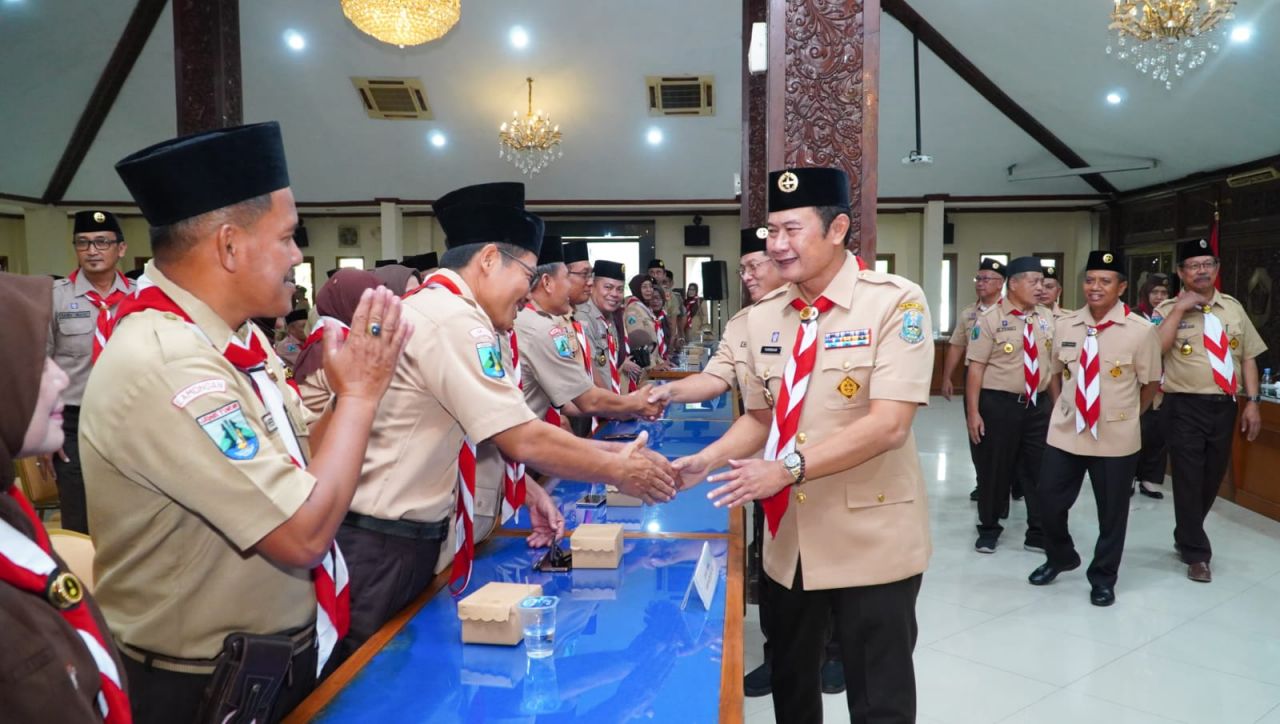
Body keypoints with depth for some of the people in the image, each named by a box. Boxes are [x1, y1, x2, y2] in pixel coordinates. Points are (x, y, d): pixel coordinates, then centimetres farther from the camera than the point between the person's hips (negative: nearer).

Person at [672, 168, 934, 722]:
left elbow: (888, 424, -22)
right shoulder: (762, 318, 4)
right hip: (788, 538, 6)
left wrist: (789, 467, -28)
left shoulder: (895, 303, -14)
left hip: (870, 540, -5)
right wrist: (706, 460, -4)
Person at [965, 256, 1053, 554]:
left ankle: (1038, 534, 25)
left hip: (1039, 404, 4)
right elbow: (976, 368, -11)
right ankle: (989, 529, 26)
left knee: (1039, 470, 10)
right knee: (994, 469, 8)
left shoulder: (1047, 318, 7)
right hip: (999, 404, -4)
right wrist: (973, 412, -15)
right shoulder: (990, 319, -8)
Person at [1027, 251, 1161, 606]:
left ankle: (1103, 578, 32)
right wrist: (1064, 412, 9)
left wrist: (1125, 417, 7)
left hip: (1116, 439, -3)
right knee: (1049, 501, 8)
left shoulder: (1142, 330, -10)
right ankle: (1060, 557, 37)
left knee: (1111, 511, 11)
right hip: (1064, 434, 3)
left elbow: (1150, 384, 2)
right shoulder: (1064, 325, 0)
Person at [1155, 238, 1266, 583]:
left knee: (1212, 478, 15)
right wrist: (1179, 309, -19)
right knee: (1189, 480, 0)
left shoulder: (1233, 308, 9)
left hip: (1225, 405, 5)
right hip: (1186, 406, -4)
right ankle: (1196, 553, 13)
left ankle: (1186, 537, 35)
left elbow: (1248, 357, 11)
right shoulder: (1169, 310, -3)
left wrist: (1252, 402, 4)